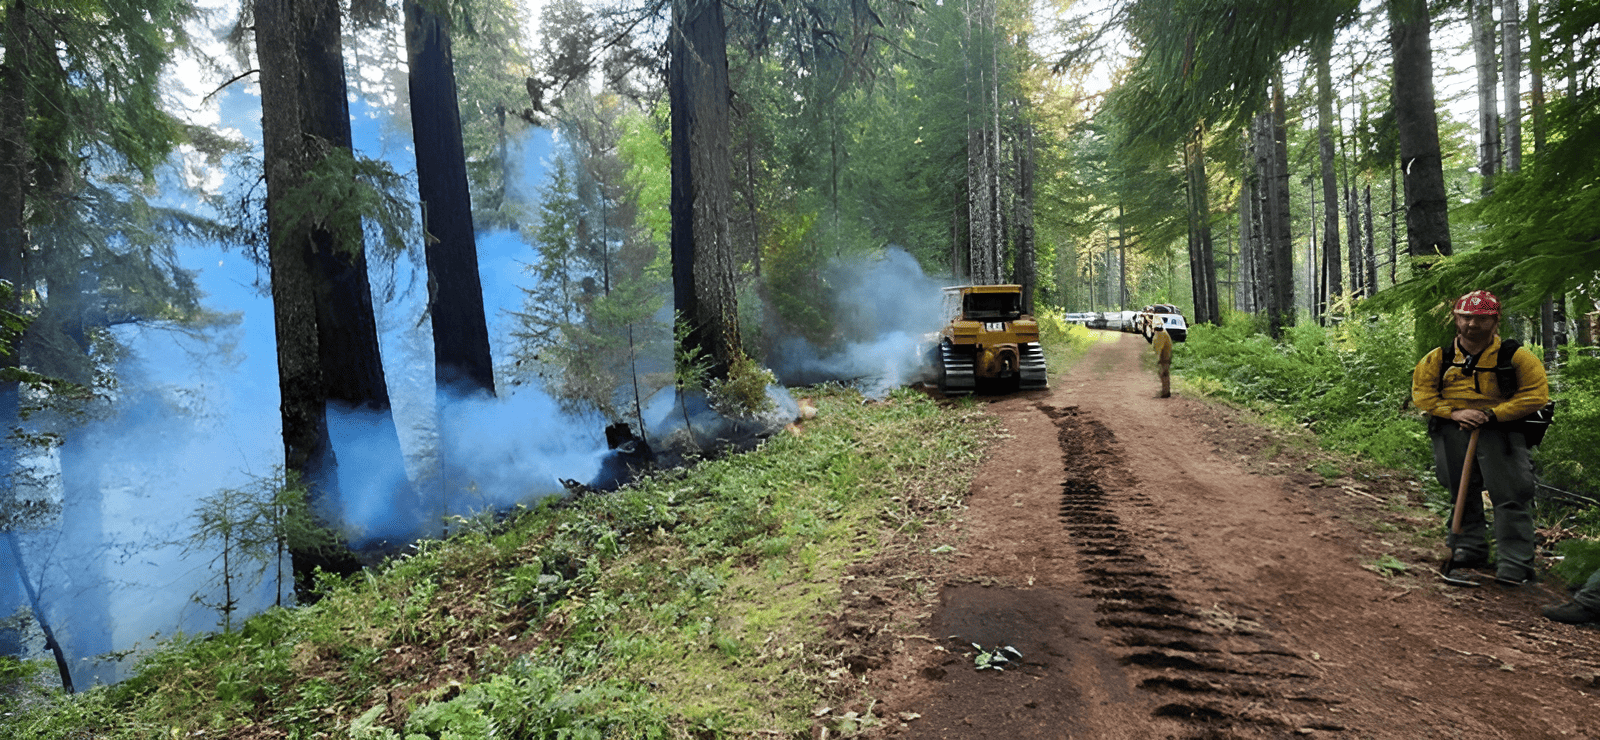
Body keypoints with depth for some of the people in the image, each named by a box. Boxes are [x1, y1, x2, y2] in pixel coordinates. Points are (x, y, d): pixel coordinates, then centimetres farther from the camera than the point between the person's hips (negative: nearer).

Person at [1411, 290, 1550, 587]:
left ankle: (1514, 565, 2)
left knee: (1508, 496, -5)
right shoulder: (1438, 358, 2)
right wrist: (1453, 412, -12)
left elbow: (1536, 395, -5)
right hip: (1451, 428, 3)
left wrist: (1492, 414, -15)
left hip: (1499, 430, -3)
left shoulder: (1515, 357, -4)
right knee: (1460, 492, 11)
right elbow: (1421, 393, 3)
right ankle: (1468, 548, 26)